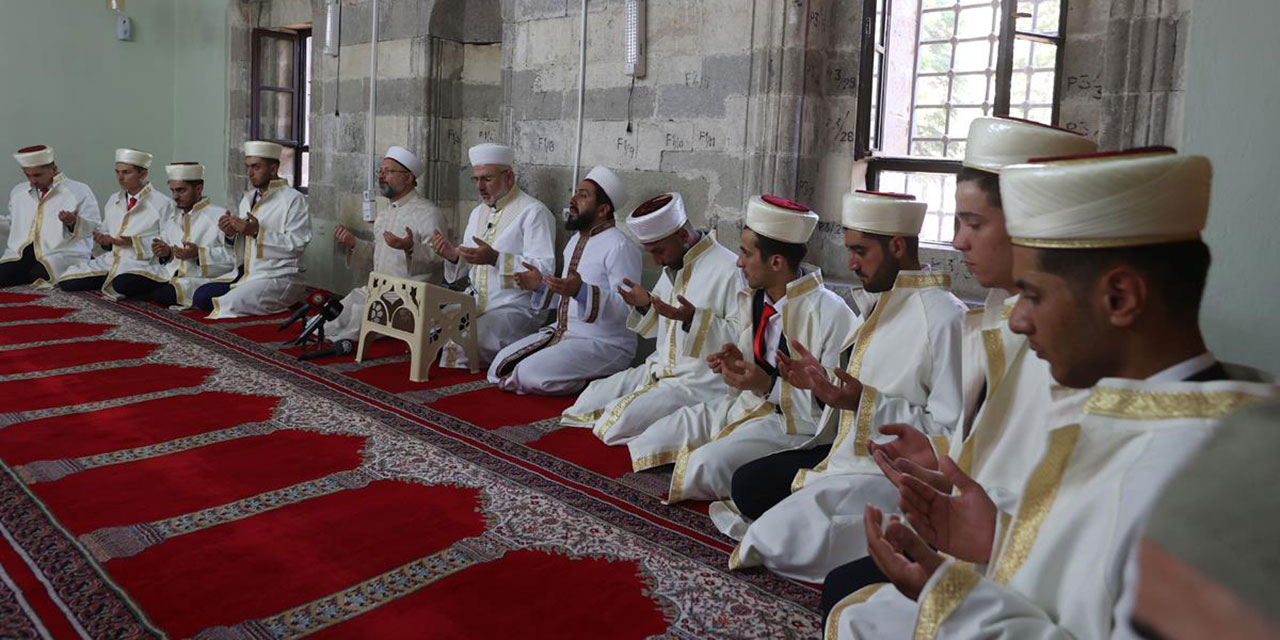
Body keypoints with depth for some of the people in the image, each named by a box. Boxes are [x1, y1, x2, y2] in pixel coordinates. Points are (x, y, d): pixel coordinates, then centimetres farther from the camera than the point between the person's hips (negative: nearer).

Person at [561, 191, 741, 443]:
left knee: (621, 422, -23)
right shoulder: (673, 267, 14)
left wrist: (693, 318, -29)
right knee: (587, 402, 0)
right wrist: (645, 304, 1)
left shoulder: (728, 269, -15)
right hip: (659, 370, 9)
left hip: (700, 382, -9)